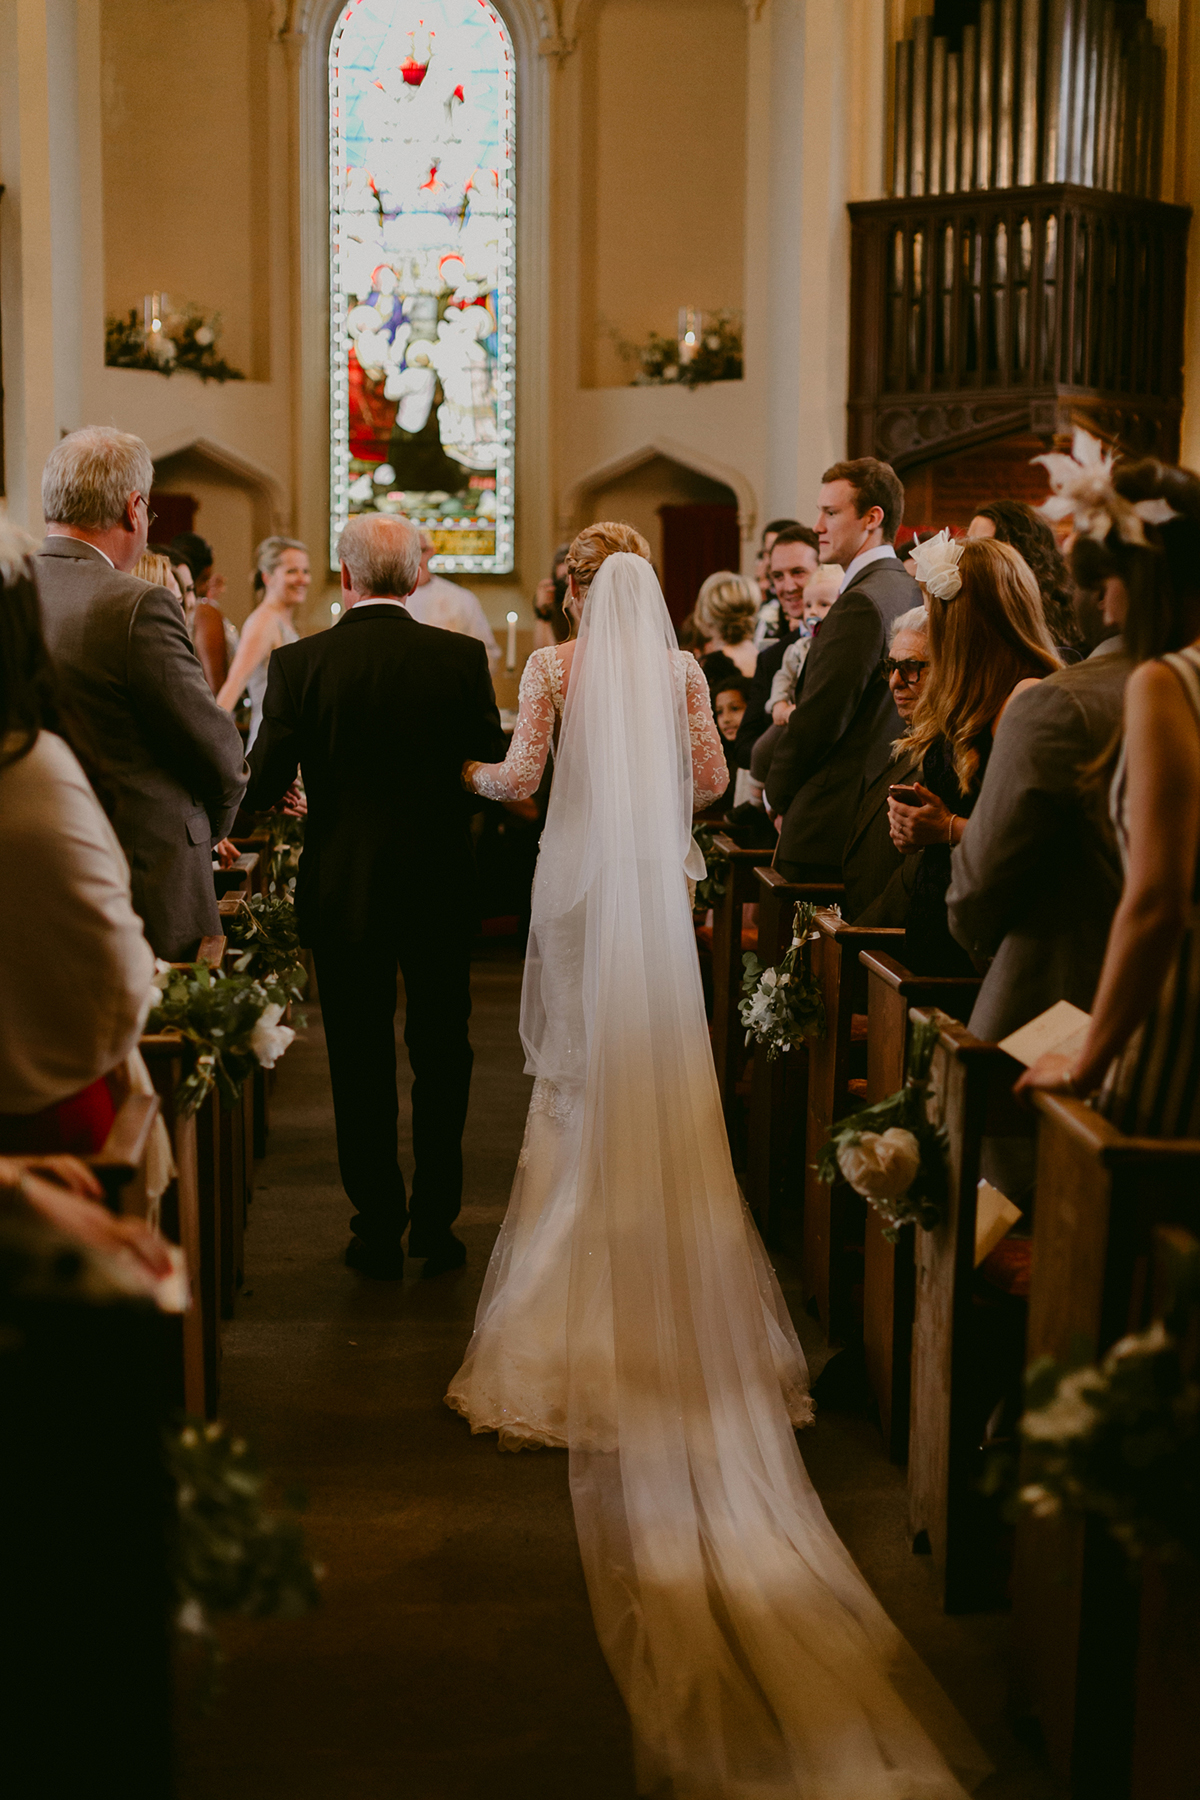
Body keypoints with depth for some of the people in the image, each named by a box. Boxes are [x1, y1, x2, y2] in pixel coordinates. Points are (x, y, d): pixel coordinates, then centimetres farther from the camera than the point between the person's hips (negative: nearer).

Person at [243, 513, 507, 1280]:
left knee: (361, 1065, 10)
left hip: (343, 890, -1)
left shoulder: (299, 663, -9)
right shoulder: (462, 657, -7)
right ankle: (436, 1223, 21)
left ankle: (378, 1231, 17)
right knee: (442, 1058, 15)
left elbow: (264, 786, -9)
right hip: (442, 891, 1)